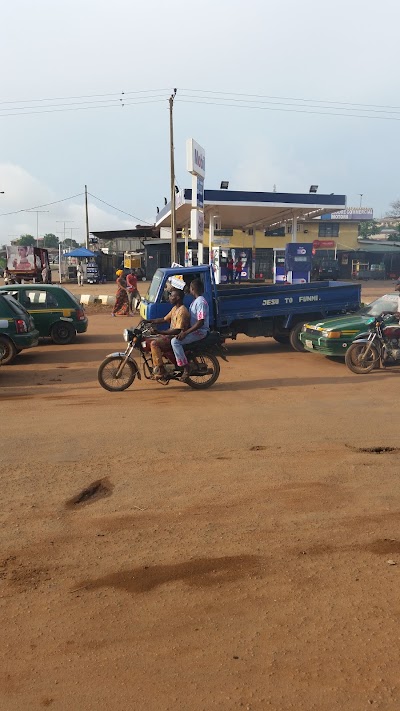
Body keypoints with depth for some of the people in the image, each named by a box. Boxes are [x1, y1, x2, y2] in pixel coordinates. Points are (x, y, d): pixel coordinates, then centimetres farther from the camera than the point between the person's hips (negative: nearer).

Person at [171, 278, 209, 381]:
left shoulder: (201, 302, -19)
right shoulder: (195, 301, 14)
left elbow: (200, 322, -26)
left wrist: (185, 333, -26)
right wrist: (184, 330, 4)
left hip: (200, 332, -11)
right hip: (193, 330, 11)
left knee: (175, 341, -24)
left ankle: (186, 368, -21)